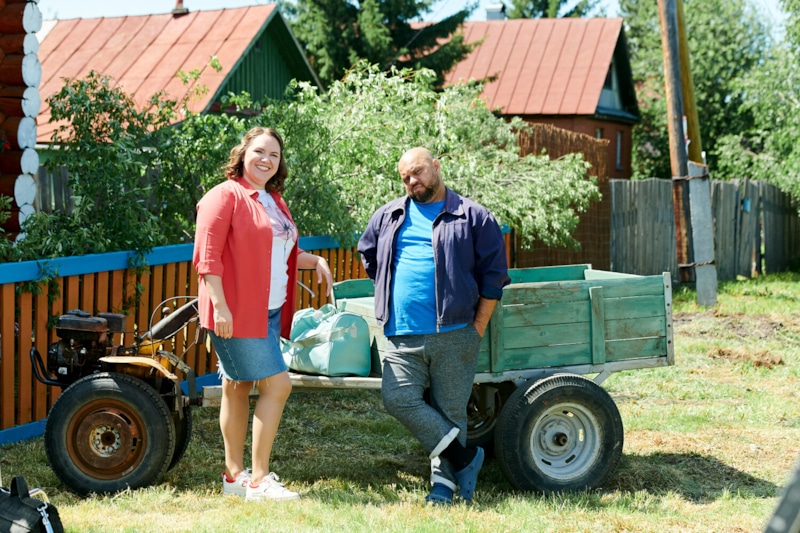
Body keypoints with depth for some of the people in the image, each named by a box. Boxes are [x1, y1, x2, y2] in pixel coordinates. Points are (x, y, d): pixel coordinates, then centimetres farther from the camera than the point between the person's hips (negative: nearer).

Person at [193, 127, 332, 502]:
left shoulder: (274, 201, 18)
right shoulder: (226, 196, -9)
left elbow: (282, 254, 31)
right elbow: (207, 255, -16)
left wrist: (314, 260, 13)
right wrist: (219, 305, -23)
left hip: (268, 312, 8)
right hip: (236, 312, -8)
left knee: (238, 387, 13)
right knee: (277, 384, -11)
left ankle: (234, 475, 20)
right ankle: (258, 481, -5)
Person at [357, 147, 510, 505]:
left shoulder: (473, 217, 3)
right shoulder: (389, 217, 15)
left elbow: (493, 277, 2)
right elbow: (368, 254, 31)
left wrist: (478, 329, -2)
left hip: (453, 335, -3)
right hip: (402, 337, 3)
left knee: (450, 410, 0)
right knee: (399, 399, -11)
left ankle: (444, 481, 14)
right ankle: (464, 458, -1)